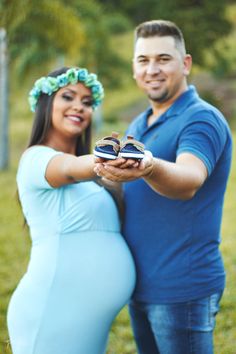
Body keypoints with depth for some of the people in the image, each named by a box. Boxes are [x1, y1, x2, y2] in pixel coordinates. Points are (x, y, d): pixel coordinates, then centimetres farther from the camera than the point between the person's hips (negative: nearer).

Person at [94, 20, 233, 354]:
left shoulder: (202, 119, -13)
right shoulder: (138, 126, 12)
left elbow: (188, 181, -32)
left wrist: (149, 168, -53)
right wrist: (111, 169, -2)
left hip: (182, 289, -8)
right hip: (140, 286, 8)